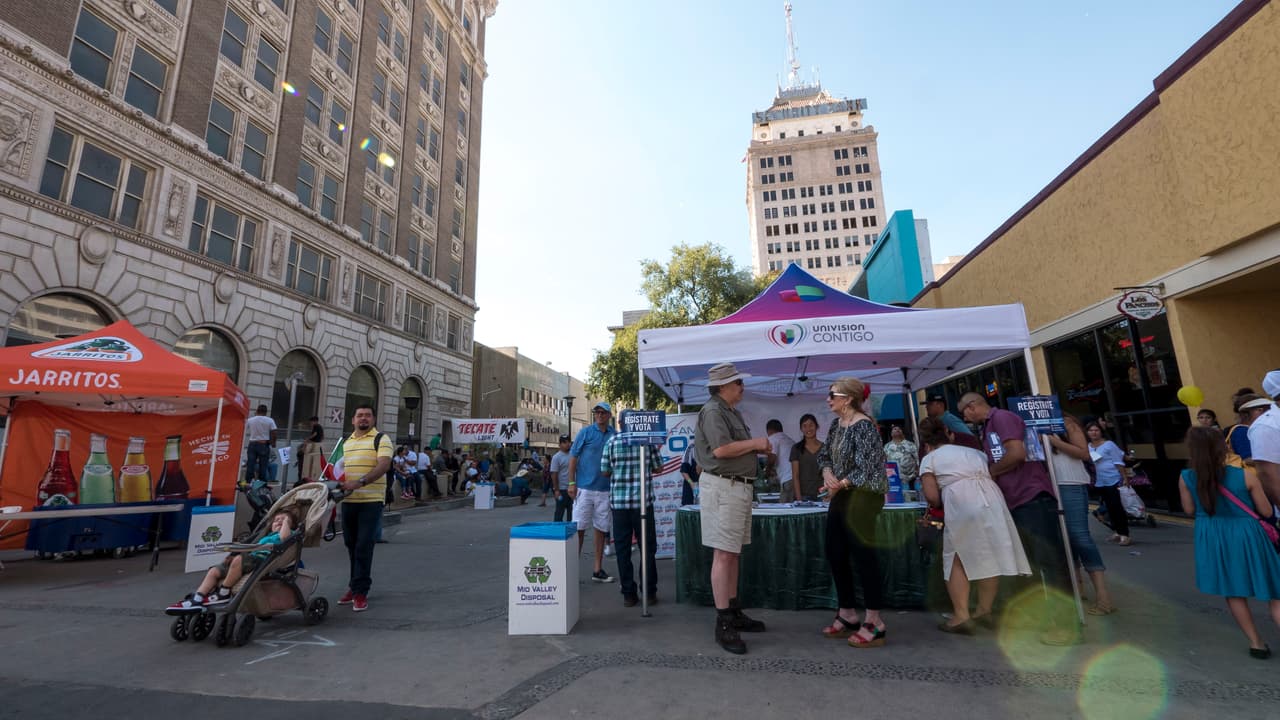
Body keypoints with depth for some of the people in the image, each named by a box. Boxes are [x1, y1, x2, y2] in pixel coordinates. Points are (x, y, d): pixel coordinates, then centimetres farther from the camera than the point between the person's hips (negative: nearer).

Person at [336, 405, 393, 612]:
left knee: (364, 547, -6)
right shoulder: (346, 442, 17)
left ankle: (360, 592, 2)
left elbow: (384, 465, -17)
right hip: (348, 501, 6)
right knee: (351, 546, 13)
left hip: (371, 501, -6)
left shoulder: (380, 439, -4)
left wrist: (360, 482, -27)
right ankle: (356, 586, 26)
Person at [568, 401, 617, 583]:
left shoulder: (615, 435, 6)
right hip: (584, 487, -3)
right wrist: (571, 483, -9)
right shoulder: (586, 432, -2)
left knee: (601, 529, 10)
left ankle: (597, 569, 22)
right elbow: (573, 457, -3)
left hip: (605, 489, 3)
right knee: (579, 528, 1)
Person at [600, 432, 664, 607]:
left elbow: (605, 471, 2)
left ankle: (628, 594, 14)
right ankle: (649, 592, 19)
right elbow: (658, 468, 4)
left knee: (622, 548, 9)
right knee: (647, 547, 12)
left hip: (618, 502, 1)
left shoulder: (612, 441, -2)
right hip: (643, 501, 0)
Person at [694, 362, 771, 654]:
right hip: (722, 487, -10)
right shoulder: (712, 411, -13)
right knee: (723, 554, -6)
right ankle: (723, 624, 0)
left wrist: (757, 448, 6)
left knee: (732, 553, 16)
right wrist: (755, 443, -12)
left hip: (739, 486, 10)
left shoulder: (732, 412, 18)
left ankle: (734, 612, 27)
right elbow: (721, 449, -24)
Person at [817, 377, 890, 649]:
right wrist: (827, 473, -6)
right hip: (841, 497, 9)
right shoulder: (836, 424, 10)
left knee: (863, 555, -2)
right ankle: (848, 615, 27)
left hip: (862, 496, -9)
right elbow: (824, 454, 15)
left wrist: (840, 484, -11)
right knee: (835, 555, 12)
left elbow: (866, 467, -21)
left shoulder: (863, 425, -17)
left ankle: (875, 623, 11)